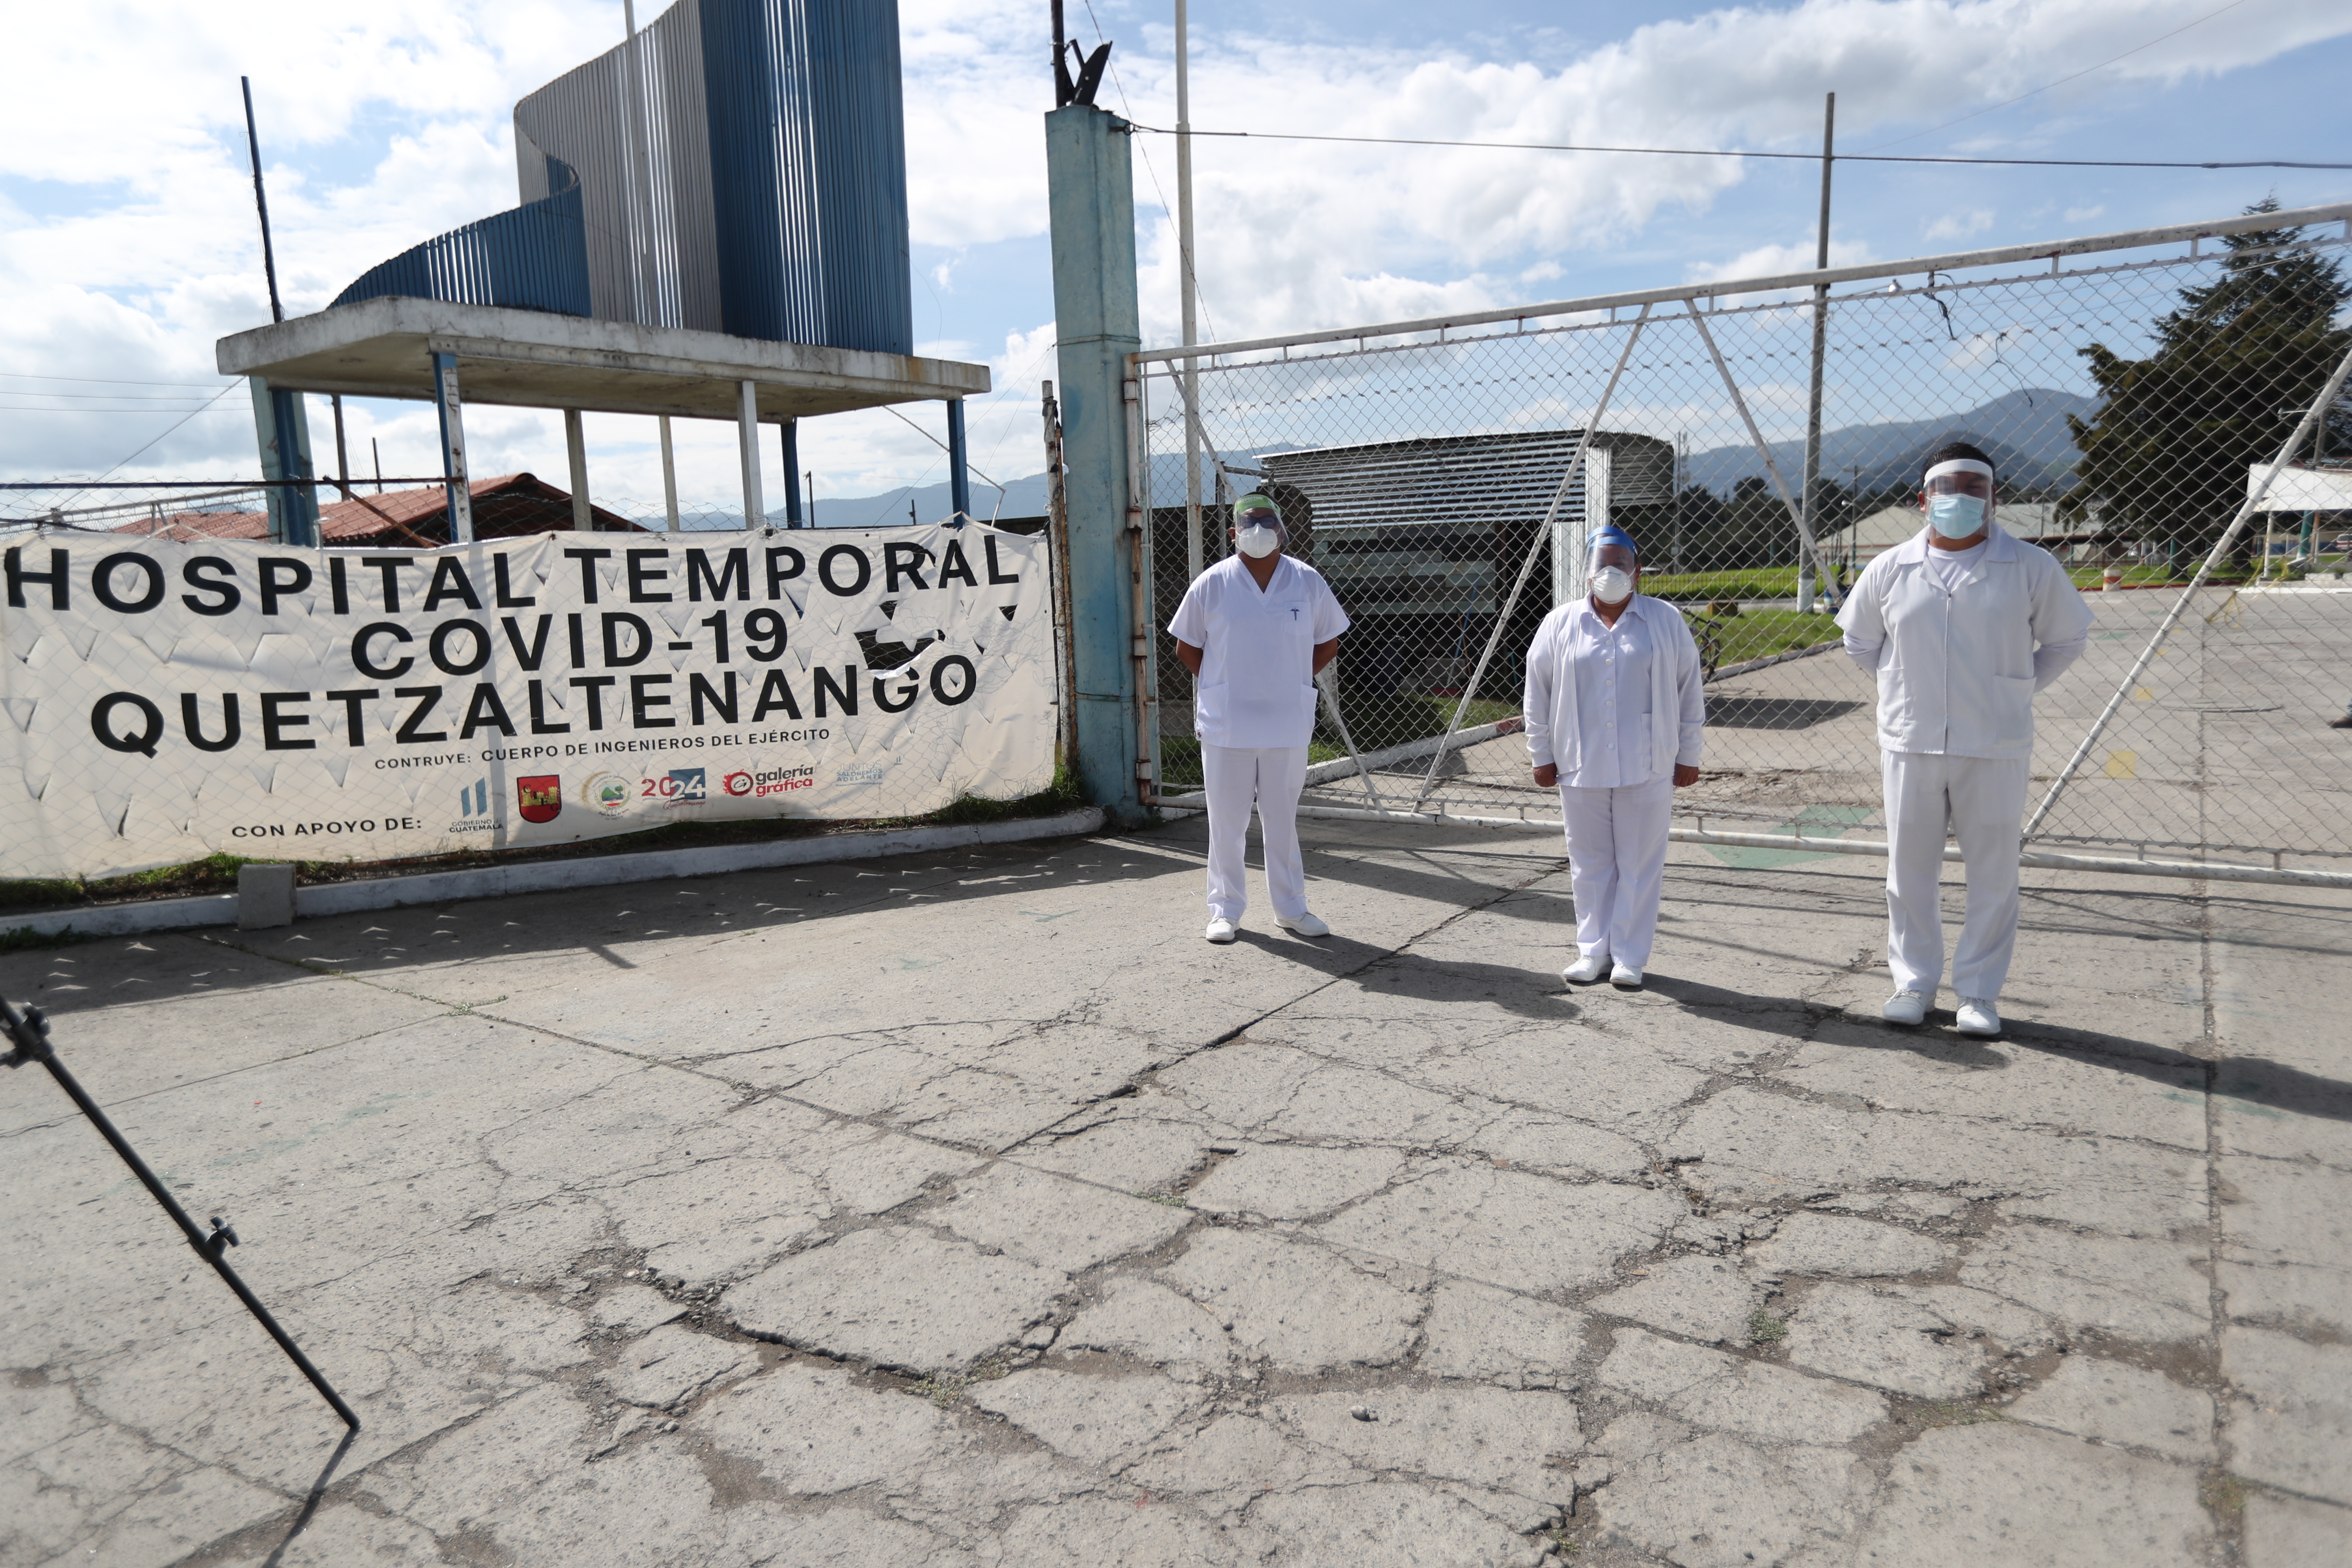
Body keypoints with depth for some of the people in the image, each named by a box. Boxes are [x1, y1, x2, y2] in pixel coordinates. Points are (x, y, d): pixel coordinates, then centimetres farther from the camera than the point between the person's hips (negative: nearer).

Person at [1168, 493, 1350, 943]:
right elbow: (1187, 647, 7)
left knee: (1283, 820, 11)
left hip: (1288, 724, 1)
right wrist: (1223, 686, 2)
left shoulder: (1308, 582, 2)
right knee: (1227, 821, 6)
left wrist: (1293, 683, 5)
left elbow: (1328, 642, 12)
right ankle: (1226, 910, 18)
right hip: (1226, 725, -1)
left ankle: (1290, 908, 23)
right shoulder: (1211, 584, -2)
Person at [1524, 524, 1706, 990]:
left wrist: (1688, 756, 5)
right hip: (1580, 767, 1)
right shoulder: (1560, 624, 4)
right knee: (1590, 863, 8)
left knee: (1640, 865, 3)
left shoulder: (1666, 622, 4)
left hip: (1648, 769, -1)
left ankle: (1630, 957, 13)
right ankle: (1593, 950, 20)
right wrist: (1542, 755, 6)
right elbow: (1537, 693, 8)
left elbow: (1690, 691, 7)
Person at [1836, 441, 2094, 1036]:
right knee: (1909, 873, 8)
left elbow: (2067, 639, 13)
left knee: (1994, 876, 5)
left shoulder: (2031, 568, -1)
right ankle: (1914, 981, 23)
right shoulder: (1890, 570, 2)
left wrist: (2017, 688, 9)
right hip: (1909, 745, 1)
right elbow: (1859, 641, 18)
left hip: (1995, 748, -1)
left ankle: (1979, 992, 18)